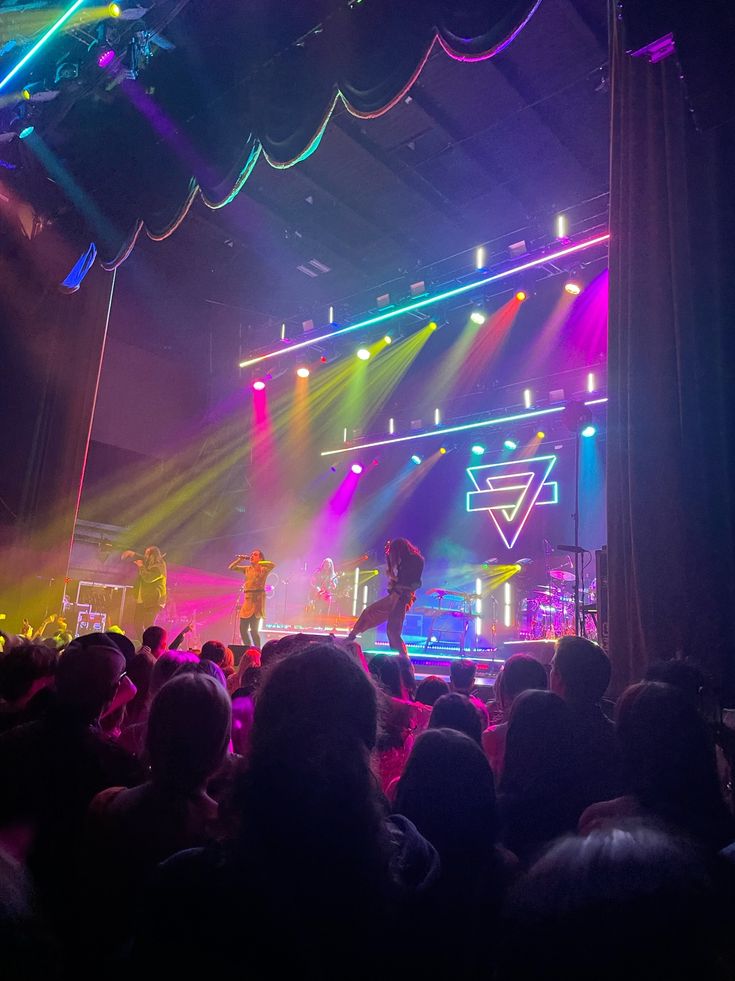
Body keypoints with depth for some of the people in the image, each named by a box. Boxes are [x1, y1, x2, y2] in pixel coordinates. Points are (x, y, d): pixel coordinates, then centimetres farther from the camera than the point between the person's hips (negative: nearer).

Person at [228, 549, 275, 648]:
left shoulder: (263, 569, -1)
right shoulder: (247, 569, 16)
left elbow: (273, 565, -22)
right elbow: (231, 567, 16)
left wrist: (258, 563, -25)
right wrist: (240, 559, 3)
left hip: (257, 599, -7)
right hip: (247, 599, 7)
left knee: (253, 629, -11)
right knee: (243, 628, 7)